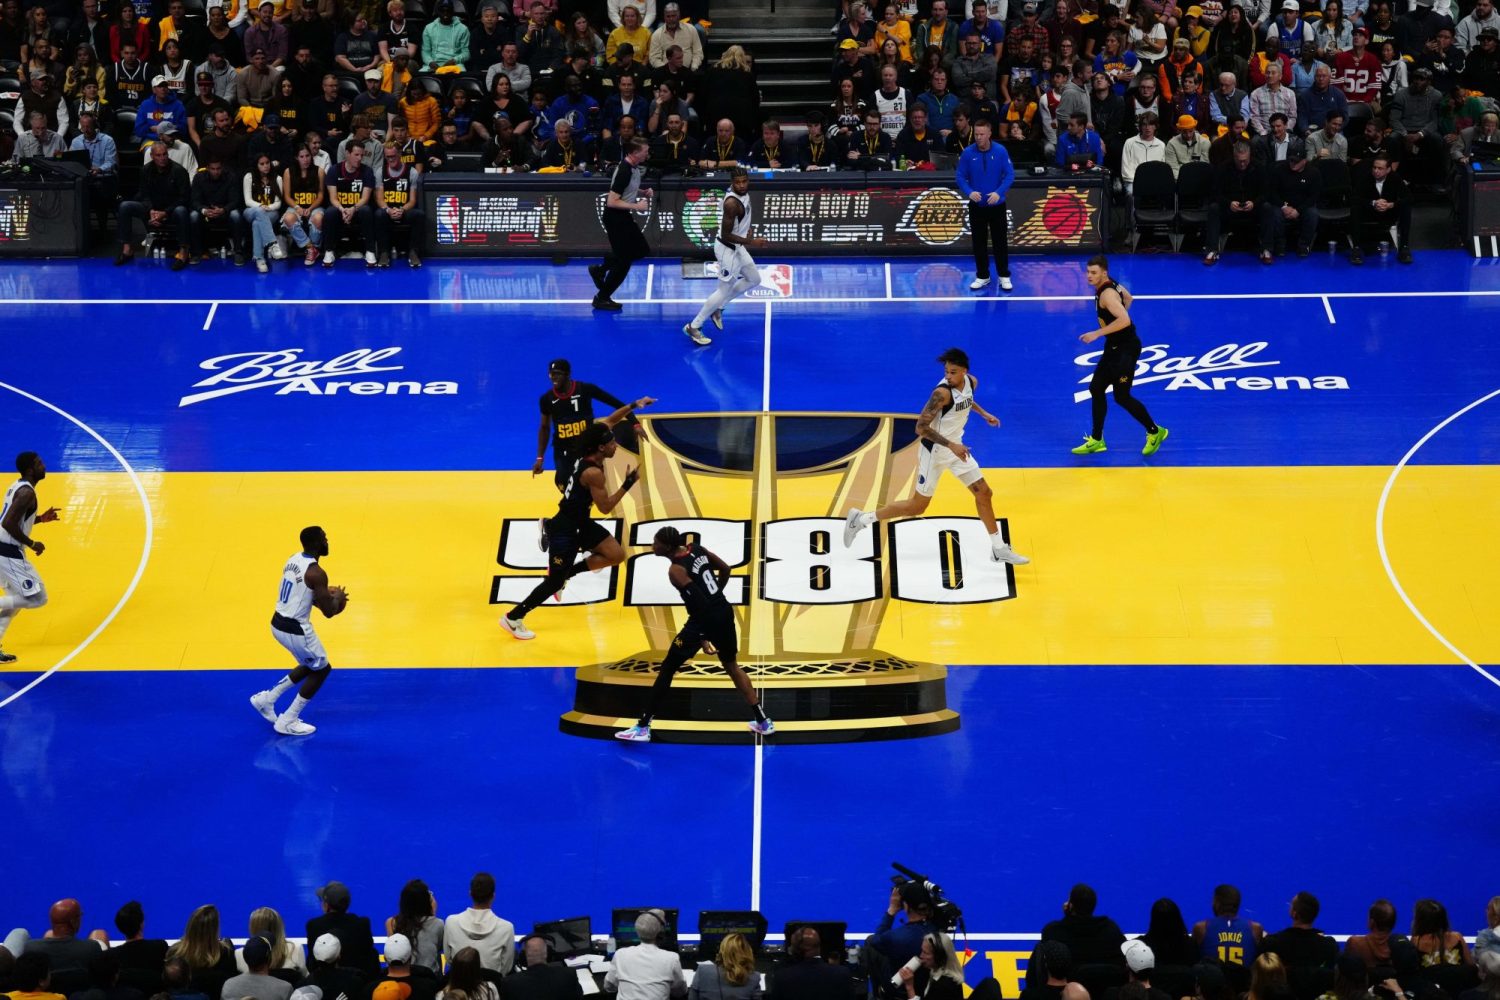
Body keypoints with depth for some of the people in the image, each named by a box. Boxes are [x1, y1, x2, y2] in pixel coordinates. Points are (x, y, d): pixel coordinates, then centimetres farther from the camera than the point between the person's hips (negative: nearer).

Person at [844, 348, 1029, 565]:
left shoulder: (971, 382, -5)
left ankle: (999, 549, 20)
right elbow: (921, 427, -30)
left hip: (956, 446, 7)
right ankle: (861, 518, 14)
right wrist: (951, 445, -33)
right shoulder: (942, 393, -30)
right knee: (917, 507, 1)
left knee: (983, 493, 8)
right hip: (935, 451, -7)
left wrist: (983, 413, 18)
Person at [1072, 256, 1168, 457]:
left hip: (1126, 348, -10)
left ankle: (1155, 432, 14)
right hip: (1114, 347, 10)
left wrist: (1097, 333, -32)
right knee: (1096, 389, 11)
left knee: (1121, 396, -4)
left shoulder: (1107, 294, -25)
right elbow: (1128, 298, 25)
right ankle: (1096, 440, 20)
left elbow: (1125, 320, -37)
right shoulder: (1112, 284, 5)